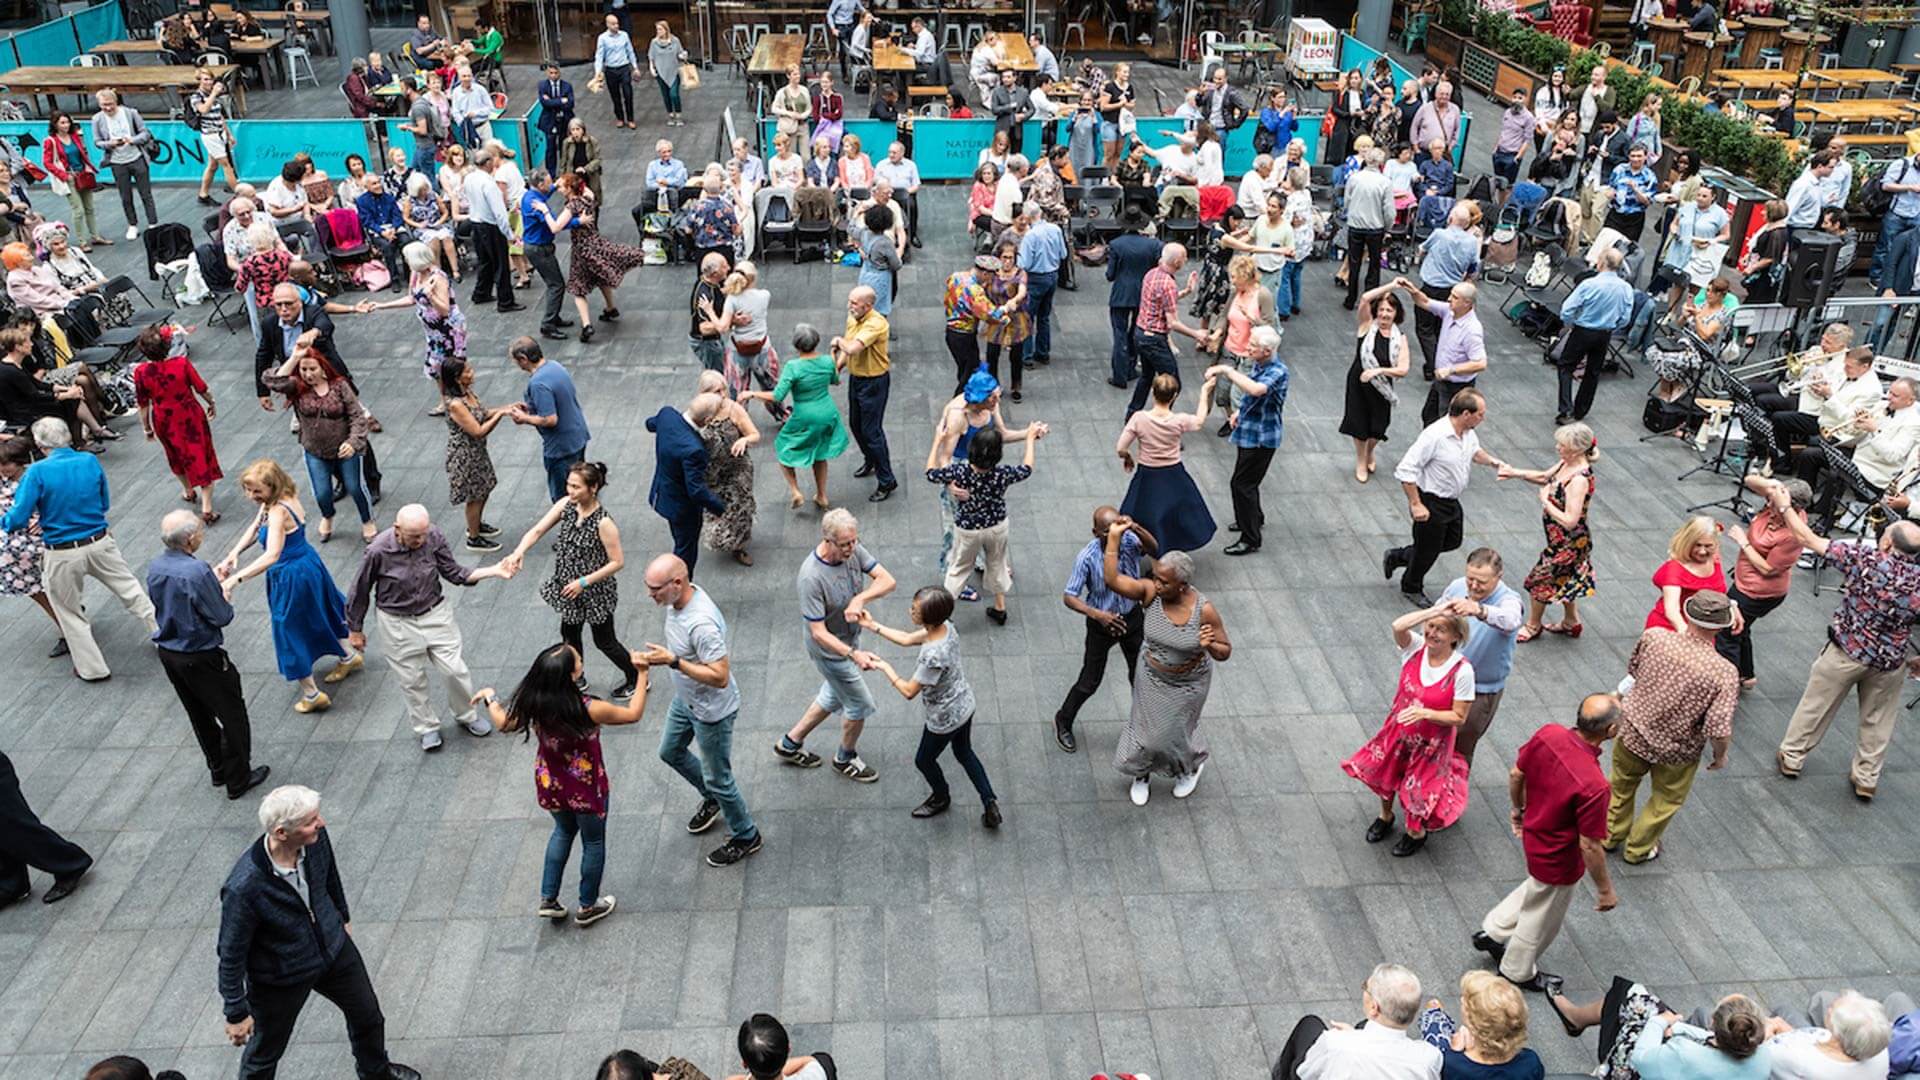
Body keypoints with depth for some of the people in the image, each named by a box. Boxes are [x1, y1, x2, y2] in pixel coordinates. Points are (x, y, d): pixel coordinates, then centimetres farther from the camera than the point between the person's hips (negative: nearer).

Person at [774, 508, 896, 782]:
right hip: (830, 650, -7)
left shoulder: (853, 550, -16)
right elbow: (819, 633, -32)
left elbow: (887, 581, -17)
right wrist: (853, 654, -44)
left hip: (850, 639, 7)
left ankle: (790, 743, 46)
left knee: (834, 697, 26)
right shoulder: (812, 577, -35)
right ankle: (845, 759, 39)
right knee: (860, 705, 10)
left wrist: (860, 599, -36)